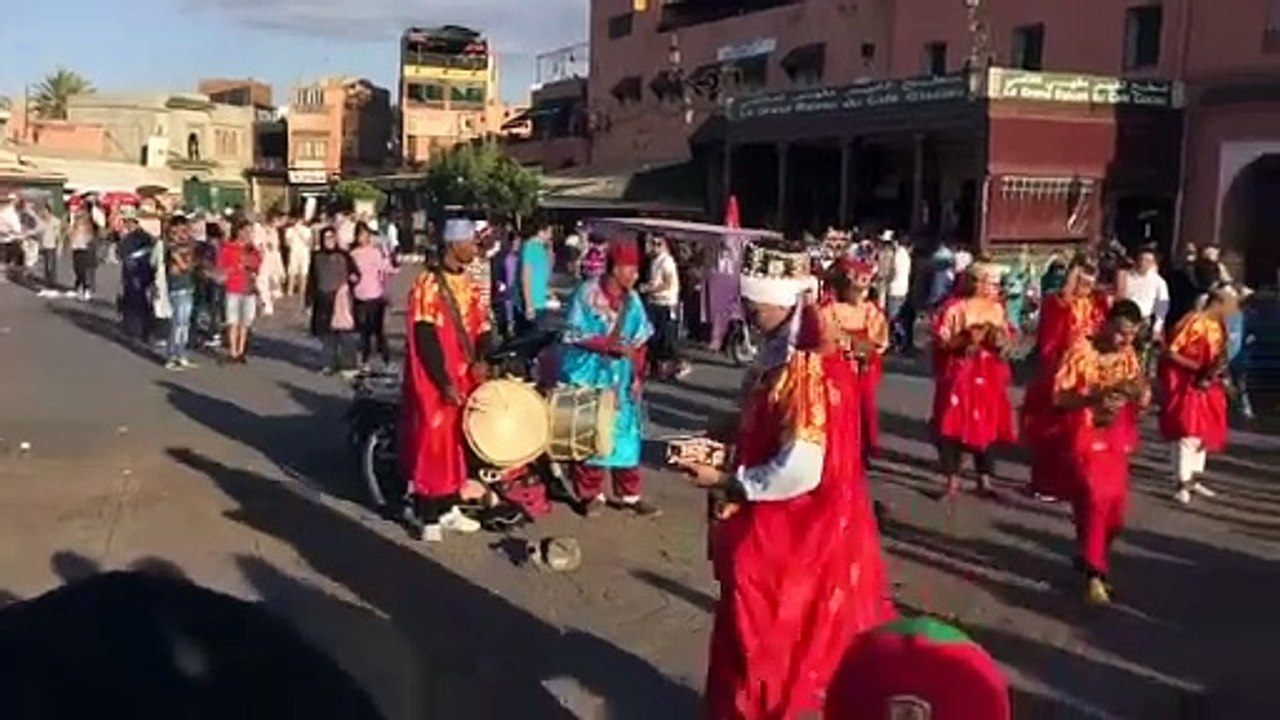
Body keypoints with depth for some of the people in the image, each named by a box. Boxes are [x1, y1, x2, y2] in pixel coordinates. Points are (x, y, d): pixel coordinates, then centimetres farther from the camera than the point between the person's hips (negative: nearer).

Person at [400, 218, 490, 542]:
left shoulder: (469, 285, 10)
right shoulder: (428, 285, -14)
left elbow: (482, 326, 10)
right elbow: (425, 338, -18)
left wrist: (480, 360, -9)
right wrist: (444, 383, -20)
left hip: (464, 380, 8)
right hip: (435, 382, -8)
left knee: (457, 443, 14)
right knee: (431, 444, -2)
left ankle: (449, 509, 26)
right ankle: (425, 516, 7)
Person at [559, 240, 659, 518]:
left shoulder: (632, 299, 3)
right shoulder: (587, 293, -10)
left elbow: (640, 341, 6)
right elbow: (574, 335, -13)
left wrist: (637, 375, -1)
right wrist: (609, 345, -20)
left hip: (620, 377, 4)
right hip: (588, 375, -4)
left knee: (625, 433, 5)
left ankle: (630, 495, 14)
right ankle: (590, 494, 15)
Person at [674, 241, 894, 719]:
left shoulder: (806, 367, -25)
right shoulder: (778, 352, 4)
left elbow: (799, 471, -27)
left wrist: (724, 480, -18)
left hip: (792, 529, -9)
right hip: (775, 524, 9)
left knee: (763, 640, 6)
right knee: (784, 639, 22)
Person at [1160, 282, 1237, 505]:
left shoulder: (1218, 326, 5)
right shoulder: (1194, 322, -20)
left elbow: (1216, 356, 16)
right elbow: (1170, 353, -21)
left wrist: (1218, 371, -4)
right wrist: (1198, 368, -24)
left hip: (1206, 385, 9)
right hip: (1185, 385, -9)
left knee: (1204, 433, 13)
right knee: (1188, 434, -9)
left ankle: (1194, 480, 24)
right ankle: (1181, 485, -1)